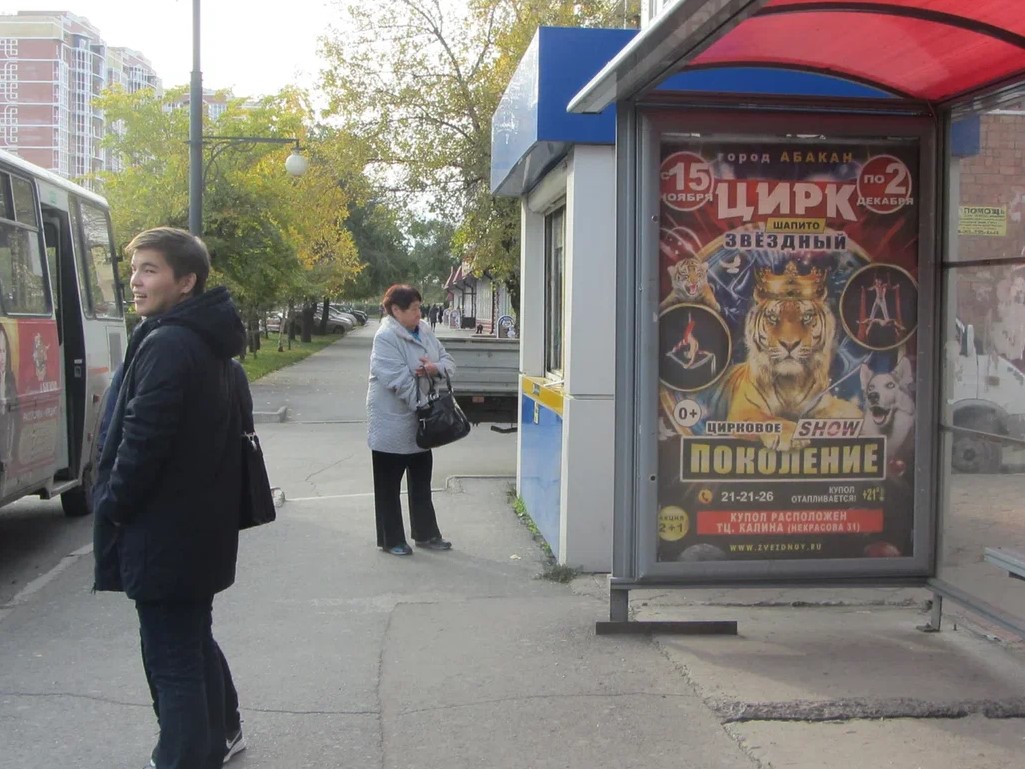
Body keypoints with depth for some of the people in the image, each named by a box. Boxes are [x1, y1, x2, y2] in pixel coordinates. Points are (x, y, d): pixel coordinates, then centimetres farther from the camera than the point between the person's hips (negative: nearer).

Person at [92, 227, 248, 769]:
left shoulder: (167, 346, -21)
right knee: (194, 638, 25)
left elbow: (143, 443, -24)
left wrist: (111, 507, -9)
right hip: (199, 526, 10)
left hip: (164, 535, -10)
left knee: (171, 658, -1)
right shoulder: (207, 343, 10)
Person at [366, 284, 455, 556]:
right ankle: (391, 540, 17)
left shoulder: (425, 330, 6)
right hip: (392, 424, -8)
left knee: (421, 482, 17)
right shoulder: (385, 337, -19)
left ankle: (426, 534, 29)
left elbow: (448, 361, 6)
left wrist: (435, 367, -16)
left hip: (420, 421, 8)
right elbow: (399, 380, -26)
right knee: (389, 484, 6)